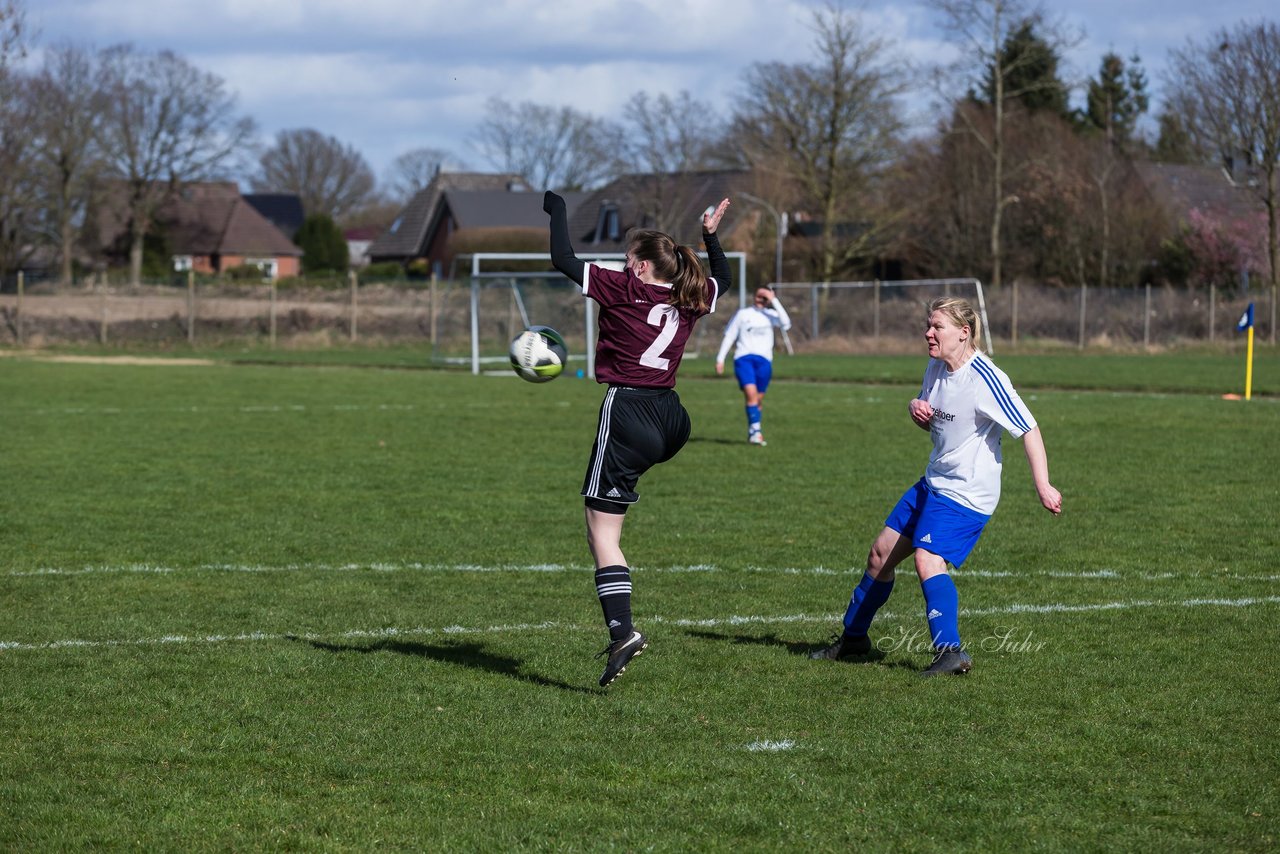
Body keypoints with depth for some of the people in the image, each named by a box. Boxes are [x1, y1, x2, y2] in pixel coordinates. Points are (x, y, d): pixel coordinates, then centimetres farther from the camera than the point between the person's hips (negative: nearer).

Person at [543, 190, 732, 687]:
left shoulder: (624, 290, -8)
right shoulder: (690, 300, 9)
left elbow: (563, 260, -7)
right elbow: (723, 279, 32)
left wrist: (556, 209, 5)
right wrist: (711, 235, 36)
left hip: (628, 412, -7)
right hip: (671, 418, 7)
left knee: (602, 534, -6)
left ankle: (622, 633, -19)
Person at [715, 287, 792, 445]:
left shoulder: (770, 315, 12)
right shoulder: (742, 314, 12)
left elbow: (785, 324, -9)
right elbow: (729, 336, 13)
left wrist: (774, 300, -9)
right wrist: (720, 359, 6)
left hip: (764, 360, 2)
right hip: (743, 358, -2)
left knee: (758, 400, 6)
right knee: (751, 393, -22)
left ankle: (752, 433, 21)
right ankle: (756, 430, -29)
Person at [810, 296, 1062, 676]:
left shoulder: (984, 379, -22)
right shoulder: (936, 367, 5)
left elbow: (1028, 429, -21)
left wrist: (1043, 485, -26)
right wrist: (916, 408, -3)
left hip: (967, 494, -9)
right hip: (933, 483, 9)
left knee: (927, 559, -26)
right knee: (882, 552, 13)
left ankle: (951, 651, -23)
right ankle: (853, 638, 29)